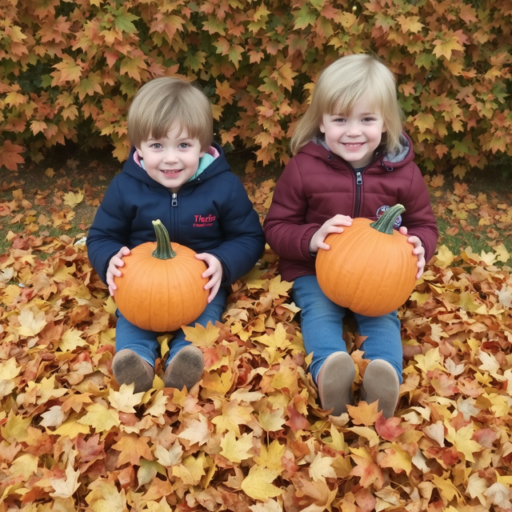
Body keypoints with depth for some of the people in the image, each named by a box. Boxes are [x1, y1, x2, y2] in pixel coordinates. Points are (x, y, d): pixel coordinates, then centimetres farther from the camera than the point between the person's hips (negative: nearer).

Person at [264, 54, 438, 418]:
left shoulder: (403, 172, -3)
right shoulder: (303, 168, -8)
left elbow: (424, 224, 8)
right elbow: (276, 228, -3)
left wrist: (418, 245, -18)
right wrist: (311, 238, -25)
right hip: (315, 270, -1)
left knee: (383, 318, -24)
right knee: (320, 314, -28)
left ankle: (386, 377, -45)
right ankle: (328, 371, -52)